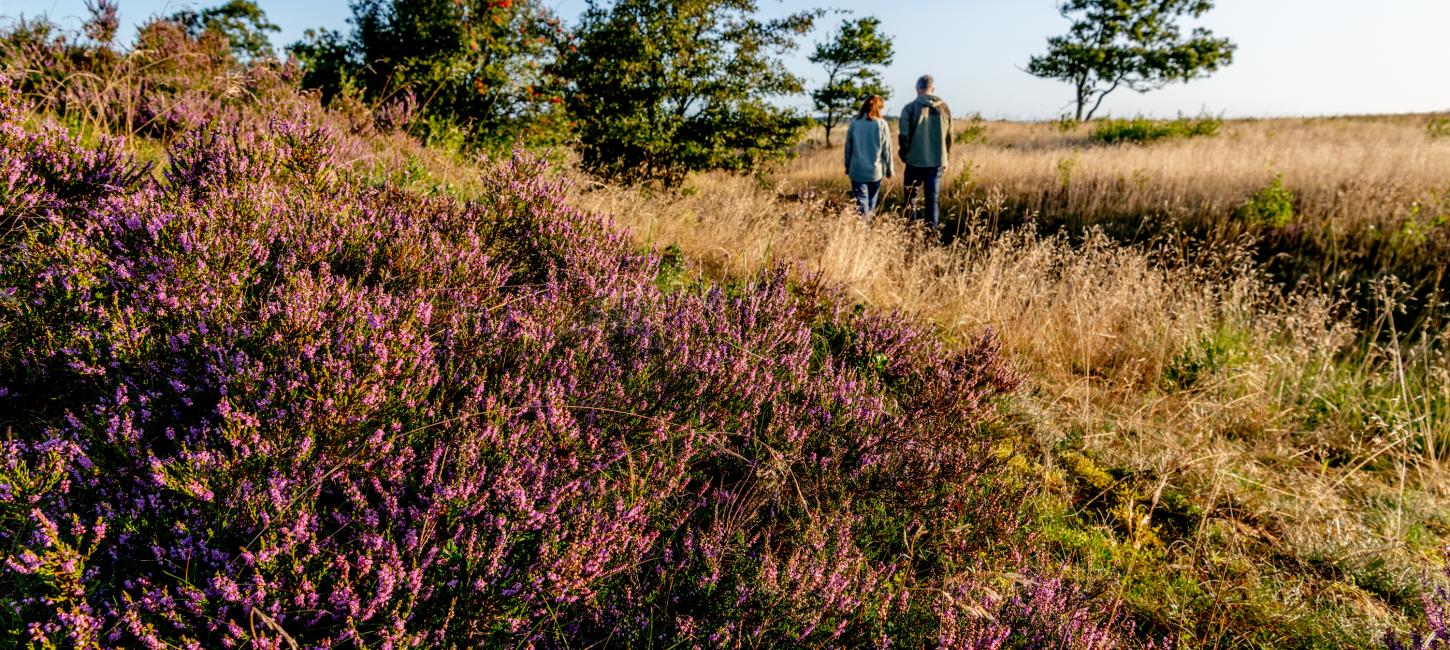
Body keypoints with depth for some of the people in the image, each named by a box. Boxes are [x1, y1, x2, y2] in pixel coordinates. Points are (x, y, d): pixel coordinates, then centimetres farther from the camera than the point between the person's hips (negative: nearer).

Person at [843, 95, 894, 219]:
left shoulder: (854, 123, -2)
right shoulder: (881, 124, -5)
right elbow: (887, 150, -1)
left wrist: (848, 167, 16)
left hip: (857, 171, 0)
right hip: (875, 171, 0)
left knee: (861, 203, 0)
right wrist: (890, 169, 9)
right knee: (872, 202, 15)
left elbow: (848, 148, 4)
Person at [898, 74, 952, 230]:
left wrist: (904, 155, 9)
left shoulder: (910, 108, -8)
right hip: (937, 162, 3)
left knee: (910, 196, 11)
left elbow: (905, 136, -8)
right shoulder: (944, 108, 2)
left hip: (916, 161, -3)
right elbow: (949, 136, 7)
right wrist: (945, 159, 17)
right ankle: (932, 229, 7)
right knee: (932, 198, 9)